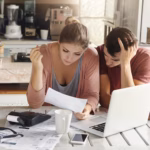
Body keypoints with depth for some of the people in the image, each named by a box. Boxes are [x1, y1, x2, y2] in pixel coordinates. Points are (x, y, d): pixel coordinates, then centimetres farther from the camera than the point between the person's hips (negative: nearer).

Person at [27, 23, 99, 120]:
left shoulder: (91, 56, -15)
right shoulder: (44, 54, -18)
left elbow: (91, 94, -8)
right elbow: (34, 104, -19)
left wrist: (87, 108, -29)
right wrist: (37, 68, -31)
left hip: (76, 117, 1)